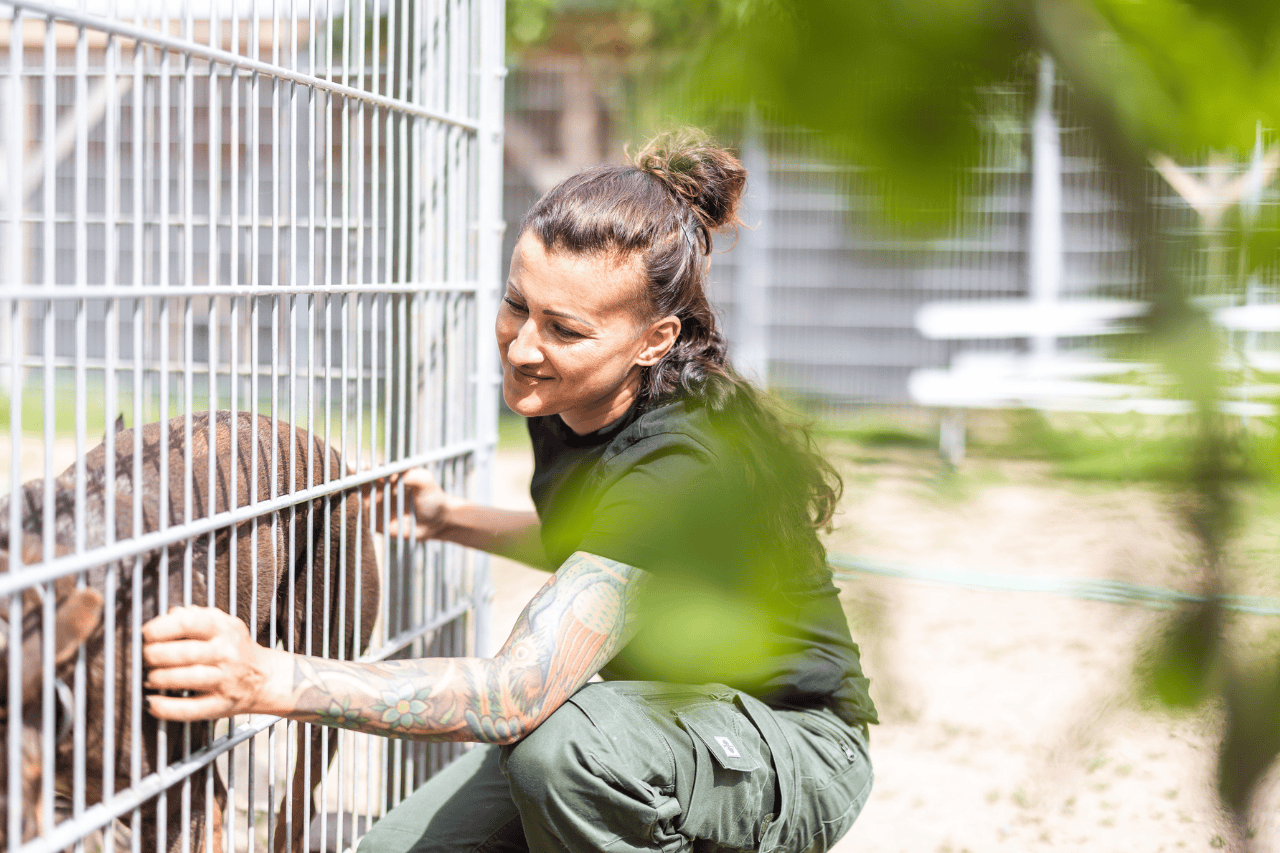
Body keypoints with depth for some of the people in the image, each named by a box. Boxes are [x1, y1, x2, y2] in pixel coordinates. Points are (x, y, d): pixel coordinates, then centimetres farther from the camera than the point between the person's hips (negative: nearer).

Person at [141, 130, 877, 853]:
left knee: (566, 734, -36)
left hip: (793, 753, -7)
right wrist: (451, 520, 4)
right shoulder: (565, 401, -6)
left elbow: (517, 694, -42)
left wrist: (267, 679, -49)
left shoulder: (685, 461, -33)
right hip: (652, 725, 8)